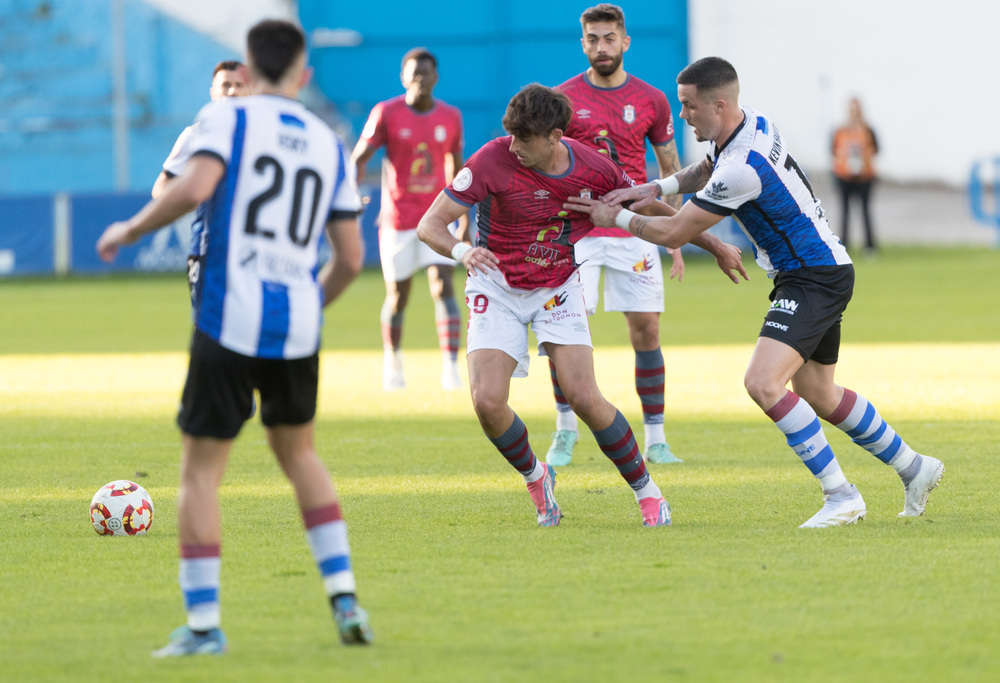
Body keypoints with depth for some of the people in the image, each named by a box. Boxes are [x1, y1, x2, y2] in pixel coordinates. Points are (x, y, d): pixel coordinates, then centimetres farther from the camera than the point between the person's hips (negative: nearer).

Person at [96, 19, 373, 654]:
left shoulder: (228, 117, -1)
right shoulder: (330, 144, 12)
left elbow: (195, 187, -20)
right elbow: (351, 257, 11)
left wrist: (130, 229, -5)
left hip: (229, 321, -4)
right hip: (298, 327, 4)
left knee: (202, 468, 5)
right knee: (298, 451, 24)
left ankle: (203, 624, 0)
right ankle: (344, 598, 15)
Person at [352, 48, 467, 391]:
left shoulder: (450, 117, 3)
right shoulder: (386, 113, -5)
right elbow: (359, 157, -9)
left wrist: (465, 218, 15)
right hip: (398, 218, -1)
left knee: (443, 286, -14)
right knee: (398, 296, 6)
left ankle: (451, 365, -18)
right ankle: (392, 358, 30)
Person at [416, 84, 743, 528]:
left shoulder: (593, 168, -13)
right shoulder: (494, 161, -22)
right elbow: (429, 225, -20)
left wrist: (714, 245, 10)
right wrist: (463, 251, -42)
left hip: (558, 289, 1)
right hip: (498, 290, -1)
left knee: (585, 398, -16)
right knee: (487, 400, -18)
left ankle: (645, 489, 4)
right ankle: (534, 476, 13)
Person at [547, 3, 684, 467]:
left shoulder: (651, 100, 5)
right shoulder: (563, 99, 2)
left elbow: (670, 171, 12)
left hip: (634, 232, 1)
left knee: (646, 329, -1)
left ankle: (655, 440, 5)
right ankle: (565, 430, 8)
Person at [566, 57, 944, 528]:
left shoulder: (742, 168, -27)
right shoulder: (749, 122, 2)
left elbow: (675, 233, -18)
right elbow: (708, 170, 26)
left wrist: (617, 217, -4)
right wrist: (657, 187, 8)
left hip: (814, 278, -10)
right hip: (821, 272, 10)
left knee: (764, 383, -23)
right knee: (818, 395, 19)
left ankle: (841, 496, -17)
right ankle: (914, 469, 34)